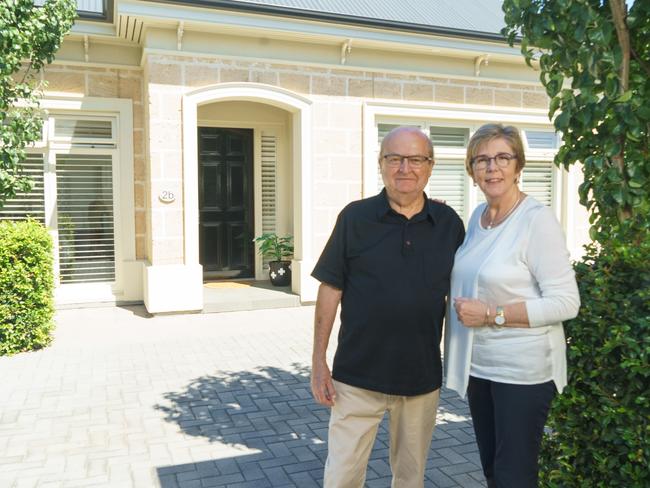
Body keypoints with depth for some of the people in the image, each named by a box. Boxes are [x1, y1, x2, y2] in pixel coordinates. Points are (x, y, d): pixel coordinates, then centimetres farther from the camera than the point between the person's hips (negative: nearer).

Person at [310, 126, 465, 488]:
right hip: (358, 376, -2)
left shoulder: (449, 223, 0)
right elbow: (331, 289, -4)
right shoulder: (355, 217, -7)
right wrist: (319, 361, -6)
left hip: (423, 376, 3)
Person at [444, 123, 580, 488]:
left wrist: (492, 315, -21)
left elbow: (566, 303, -19)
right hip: (477, 365, 7)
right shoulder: (478, 215, 6)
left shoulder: (537, 219, -16)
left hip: (523, 370, -7)